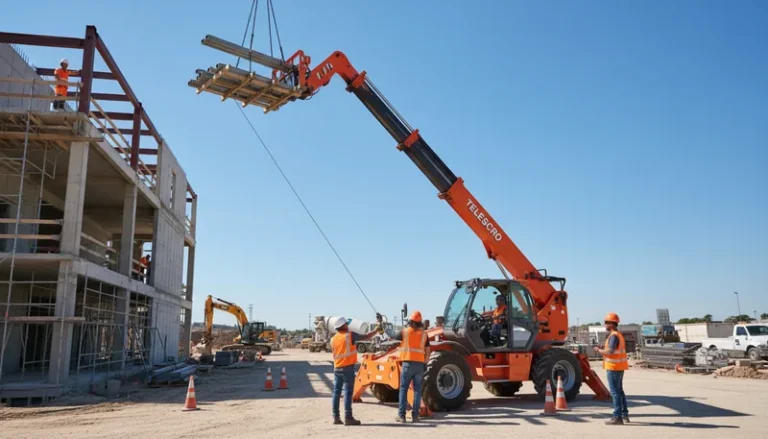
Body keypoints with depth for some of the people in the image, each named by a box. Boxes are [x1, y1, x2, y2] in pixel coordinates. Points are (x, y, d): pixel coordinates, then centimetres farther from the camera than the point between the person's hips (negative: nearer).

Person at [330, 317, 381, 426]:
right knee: (348, 393, -5)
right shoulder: (350, 335, -7)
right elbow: (366, 337, 0)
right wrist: (376, 330, 13)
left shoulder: (333, 339, 8)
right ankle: (348, 418, -6)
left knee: (336, 392, 8)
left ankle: (336, 417, 10)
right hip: (348, 368, -6)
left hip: (337, 368, 6)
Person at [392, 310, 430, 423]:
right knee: (417, 390, 7)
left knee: (403, 389, 4)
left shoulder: (405, 331, 0)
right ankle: (415, 415, 6)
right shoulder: (423, 333, 6)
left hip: (408, 363, -2)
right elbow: (427, 351, 6)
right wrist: (425, 363, 15)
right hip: (420, 364, 2)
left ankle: (401, 415, 2)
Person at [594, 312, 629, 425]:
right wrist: (603, 351, 15)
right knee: (619, 391, 17)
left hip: (613, 367, -10)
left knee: (615, 392, -7)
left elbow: (610, 351, -27)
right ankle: (624, 415, 24)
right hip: (619, 367, 10)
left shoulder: (613, 336, -17)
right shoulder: (619, 335, 15)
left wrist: (599, 350, -10)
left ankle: (617, 417, -6)